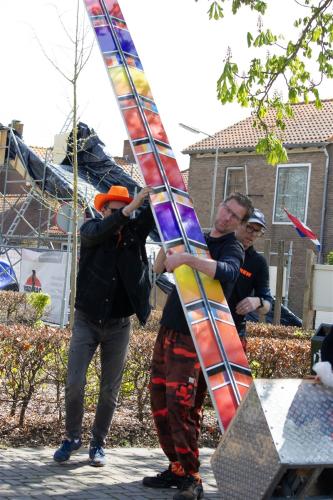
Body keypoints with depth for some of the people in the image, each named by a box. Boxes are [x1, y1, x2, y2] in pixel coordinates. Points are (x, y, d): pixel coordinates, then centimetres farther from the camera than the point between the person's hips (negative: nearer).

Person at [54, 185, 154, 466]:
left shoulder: (135, 232, 1)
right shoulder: (90, 229, -3)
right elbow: (97, 233, -25)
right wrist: (130, 208, -36)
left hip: (118, 325, 2)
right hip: (87, 321, -1)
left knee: (110, 389, 6)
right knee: (74, 383, -6)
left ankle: (98, 442, 21)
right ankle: (73, 437, 15)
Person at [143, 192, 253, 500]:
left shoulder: (232, 248, -4)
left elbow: (226, 270, -28)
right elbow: (159, 268, 19)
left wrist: (188, 259, -38)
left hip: (193, 336, -7)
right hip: (168, 328, 7)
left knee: (180, 405, -14)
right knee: (160, 400, 8)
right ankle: (176, 468, 17)